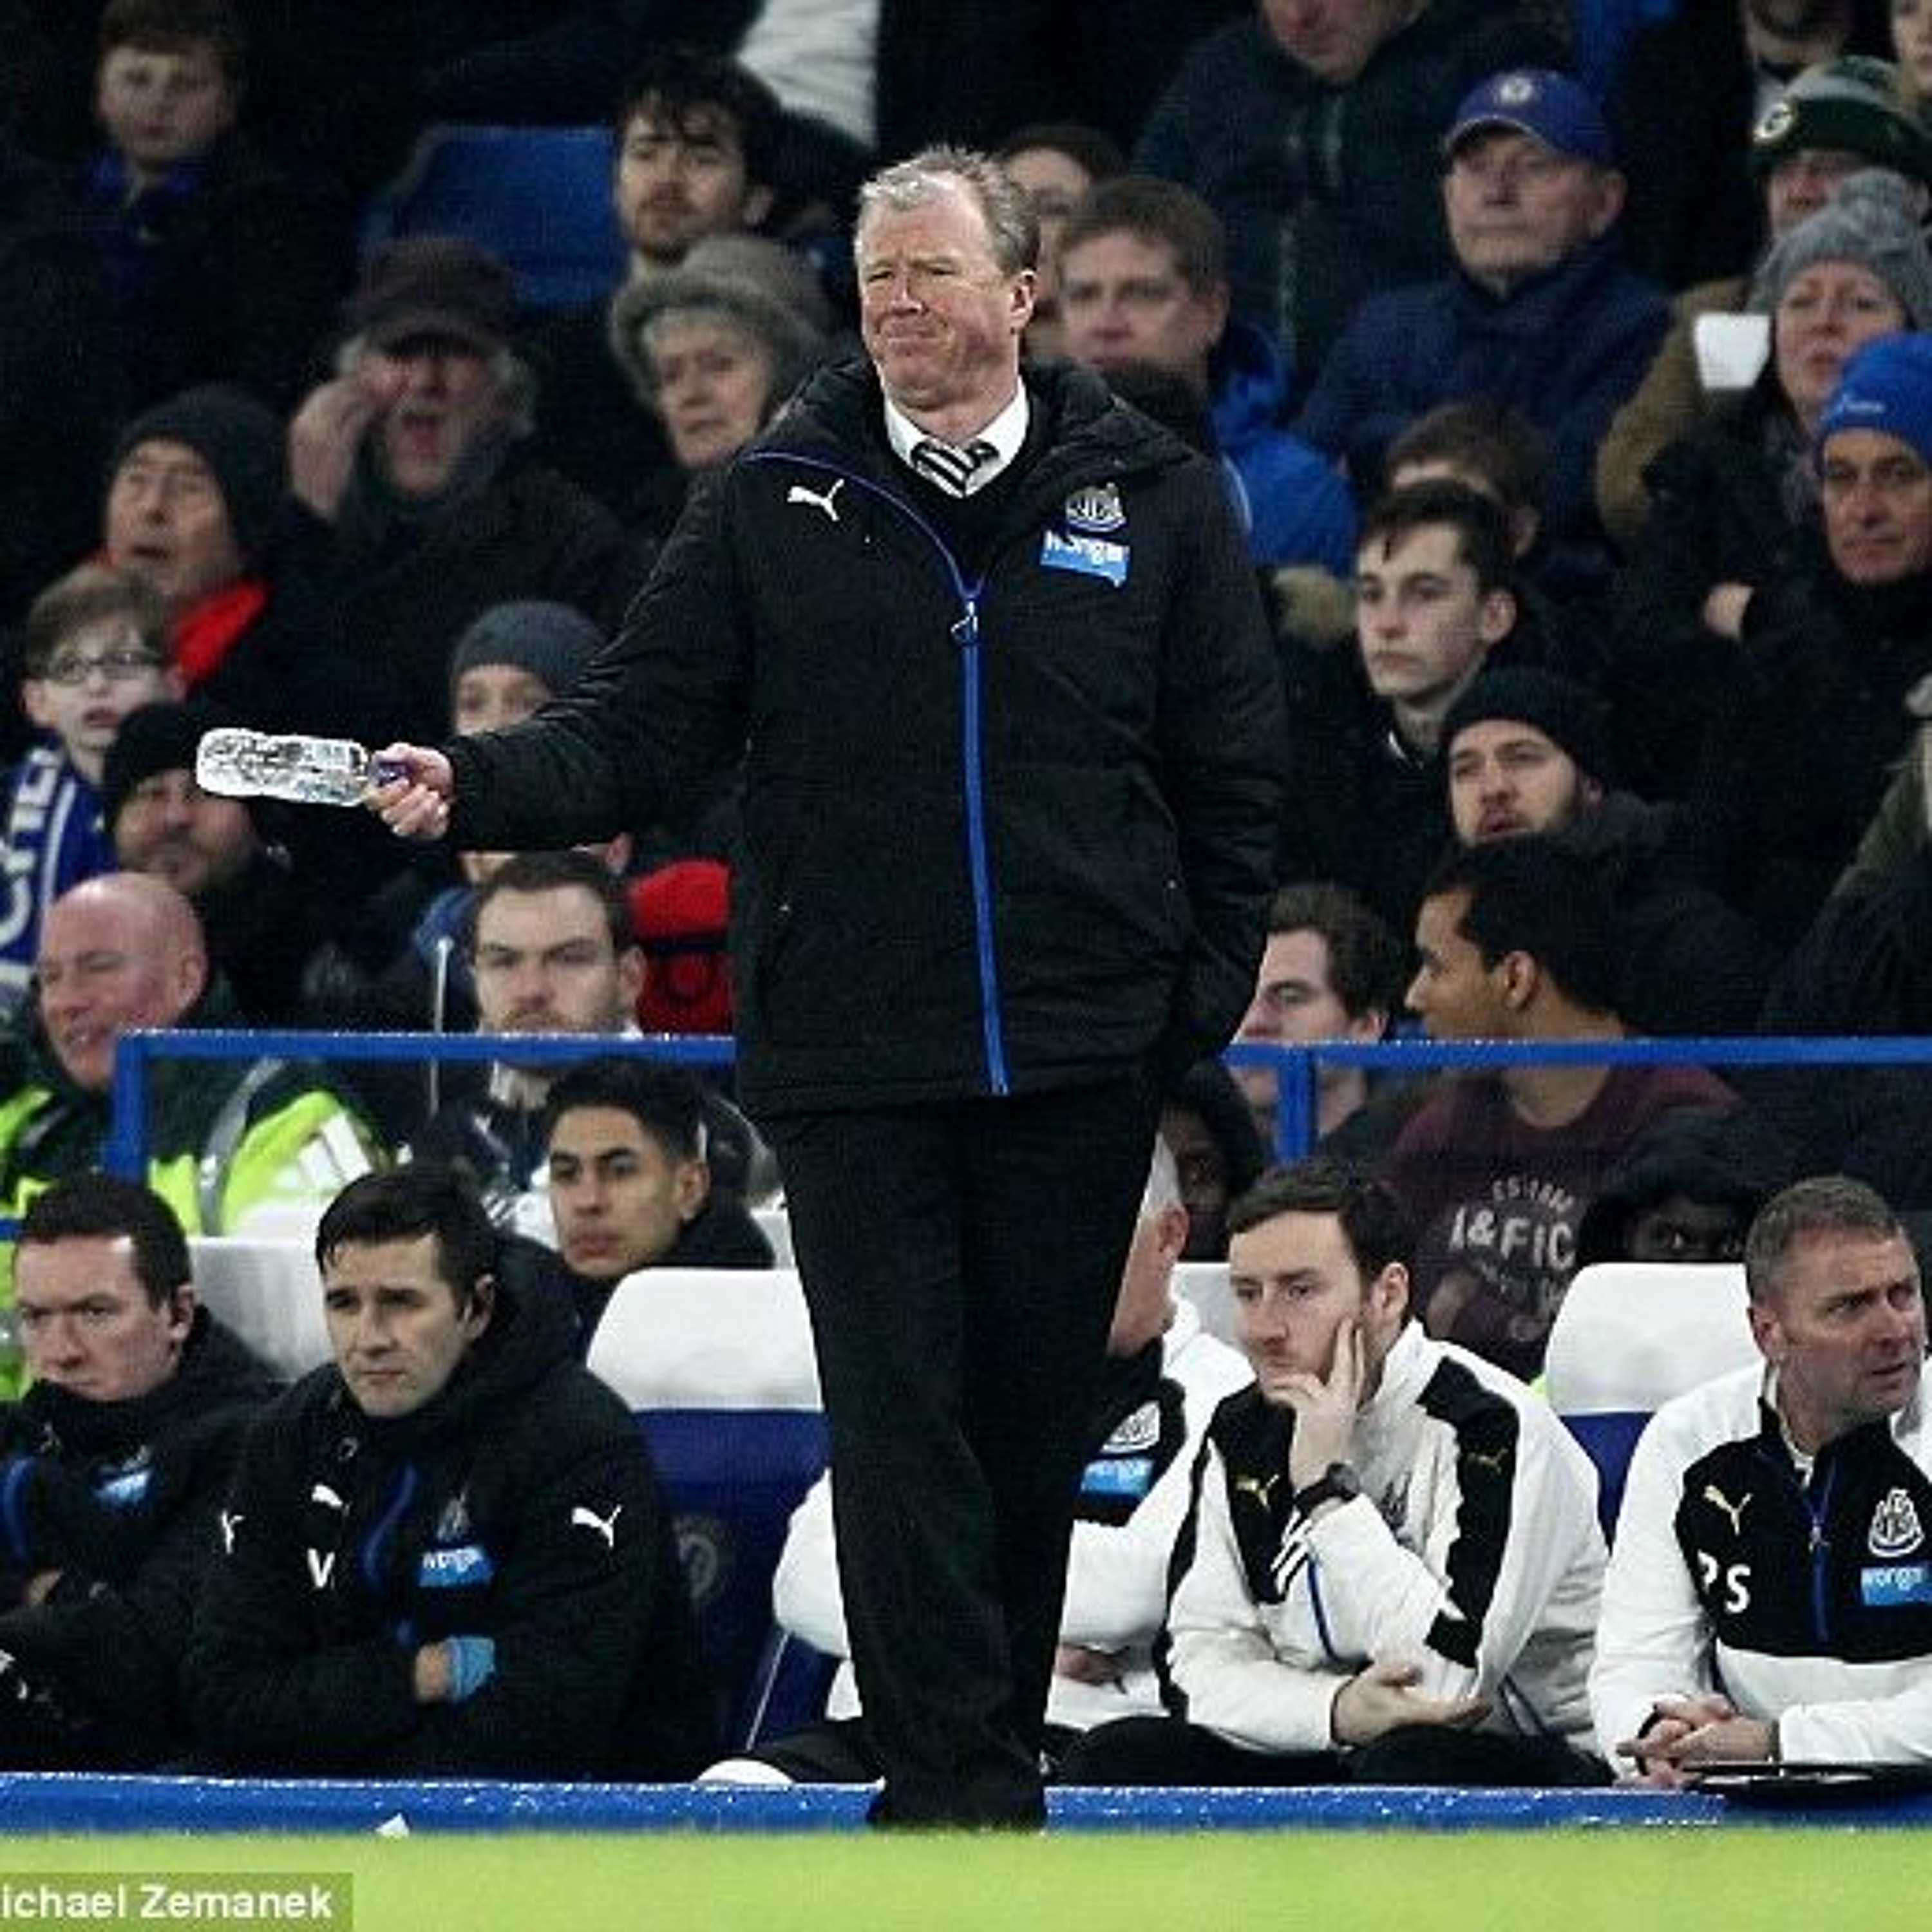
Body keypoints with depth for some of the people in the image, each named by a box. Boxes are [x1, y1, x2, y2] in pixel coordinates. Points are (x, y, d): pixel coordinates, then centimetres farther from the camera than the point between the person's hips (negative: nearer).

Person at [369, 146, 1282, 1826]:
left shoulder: (1152, 501, 6)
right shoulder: (777, 505, 5)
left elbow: (1233, 771, 9)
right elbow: (643, 728, 3)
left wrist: (1207, 990, 1)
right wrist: (481, 787, -15)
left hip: (1081, 1055, 1)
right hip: (852, 1057, -1)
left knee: (1035, 1423, 7)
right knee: (901, 1428, -7)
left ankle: (985, 1758, 18)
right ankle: (966, 1805, -9)